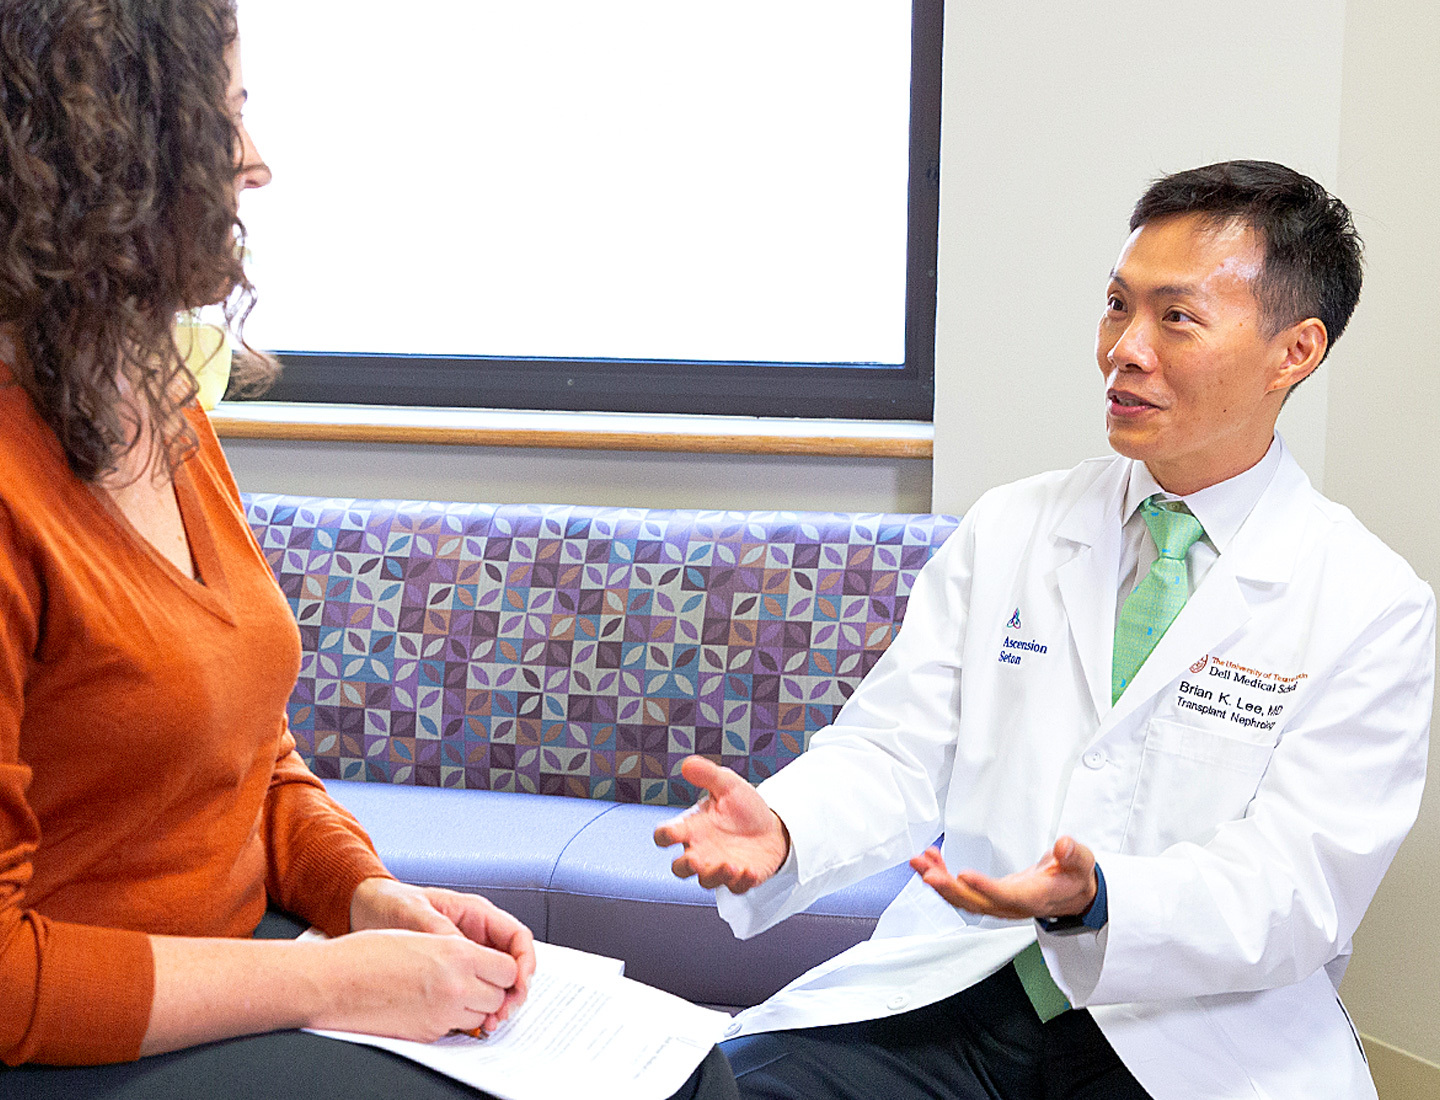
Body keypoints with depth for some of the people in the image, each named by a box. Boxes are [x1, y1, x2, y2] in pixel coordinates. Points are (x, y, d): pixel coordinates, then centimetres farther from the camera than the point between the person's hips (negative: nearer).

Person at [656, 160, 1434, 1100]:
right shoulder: (1006, 530, 9)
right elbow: (895, 753, 4)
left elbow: (1295, 889, -10)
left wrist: (1096, 902, -30)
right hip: (955, 990, 3)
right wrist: (780, 828, -19)